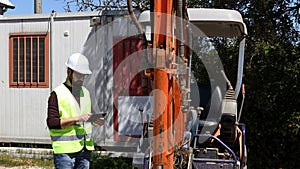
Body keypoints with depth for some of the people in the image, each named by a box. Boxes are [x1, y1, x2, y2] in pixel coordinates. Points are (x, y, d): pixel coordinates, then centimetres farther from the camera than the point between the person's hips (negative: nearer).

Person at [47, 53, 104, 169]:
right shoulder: (57, 94, -6)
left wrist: (95, 119, 1)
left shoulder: (85, 92, 15)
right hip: (65, 150, -6)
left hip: (85, 148, 6)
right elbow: (51, 122, -14)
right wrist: (77, 118, -21)